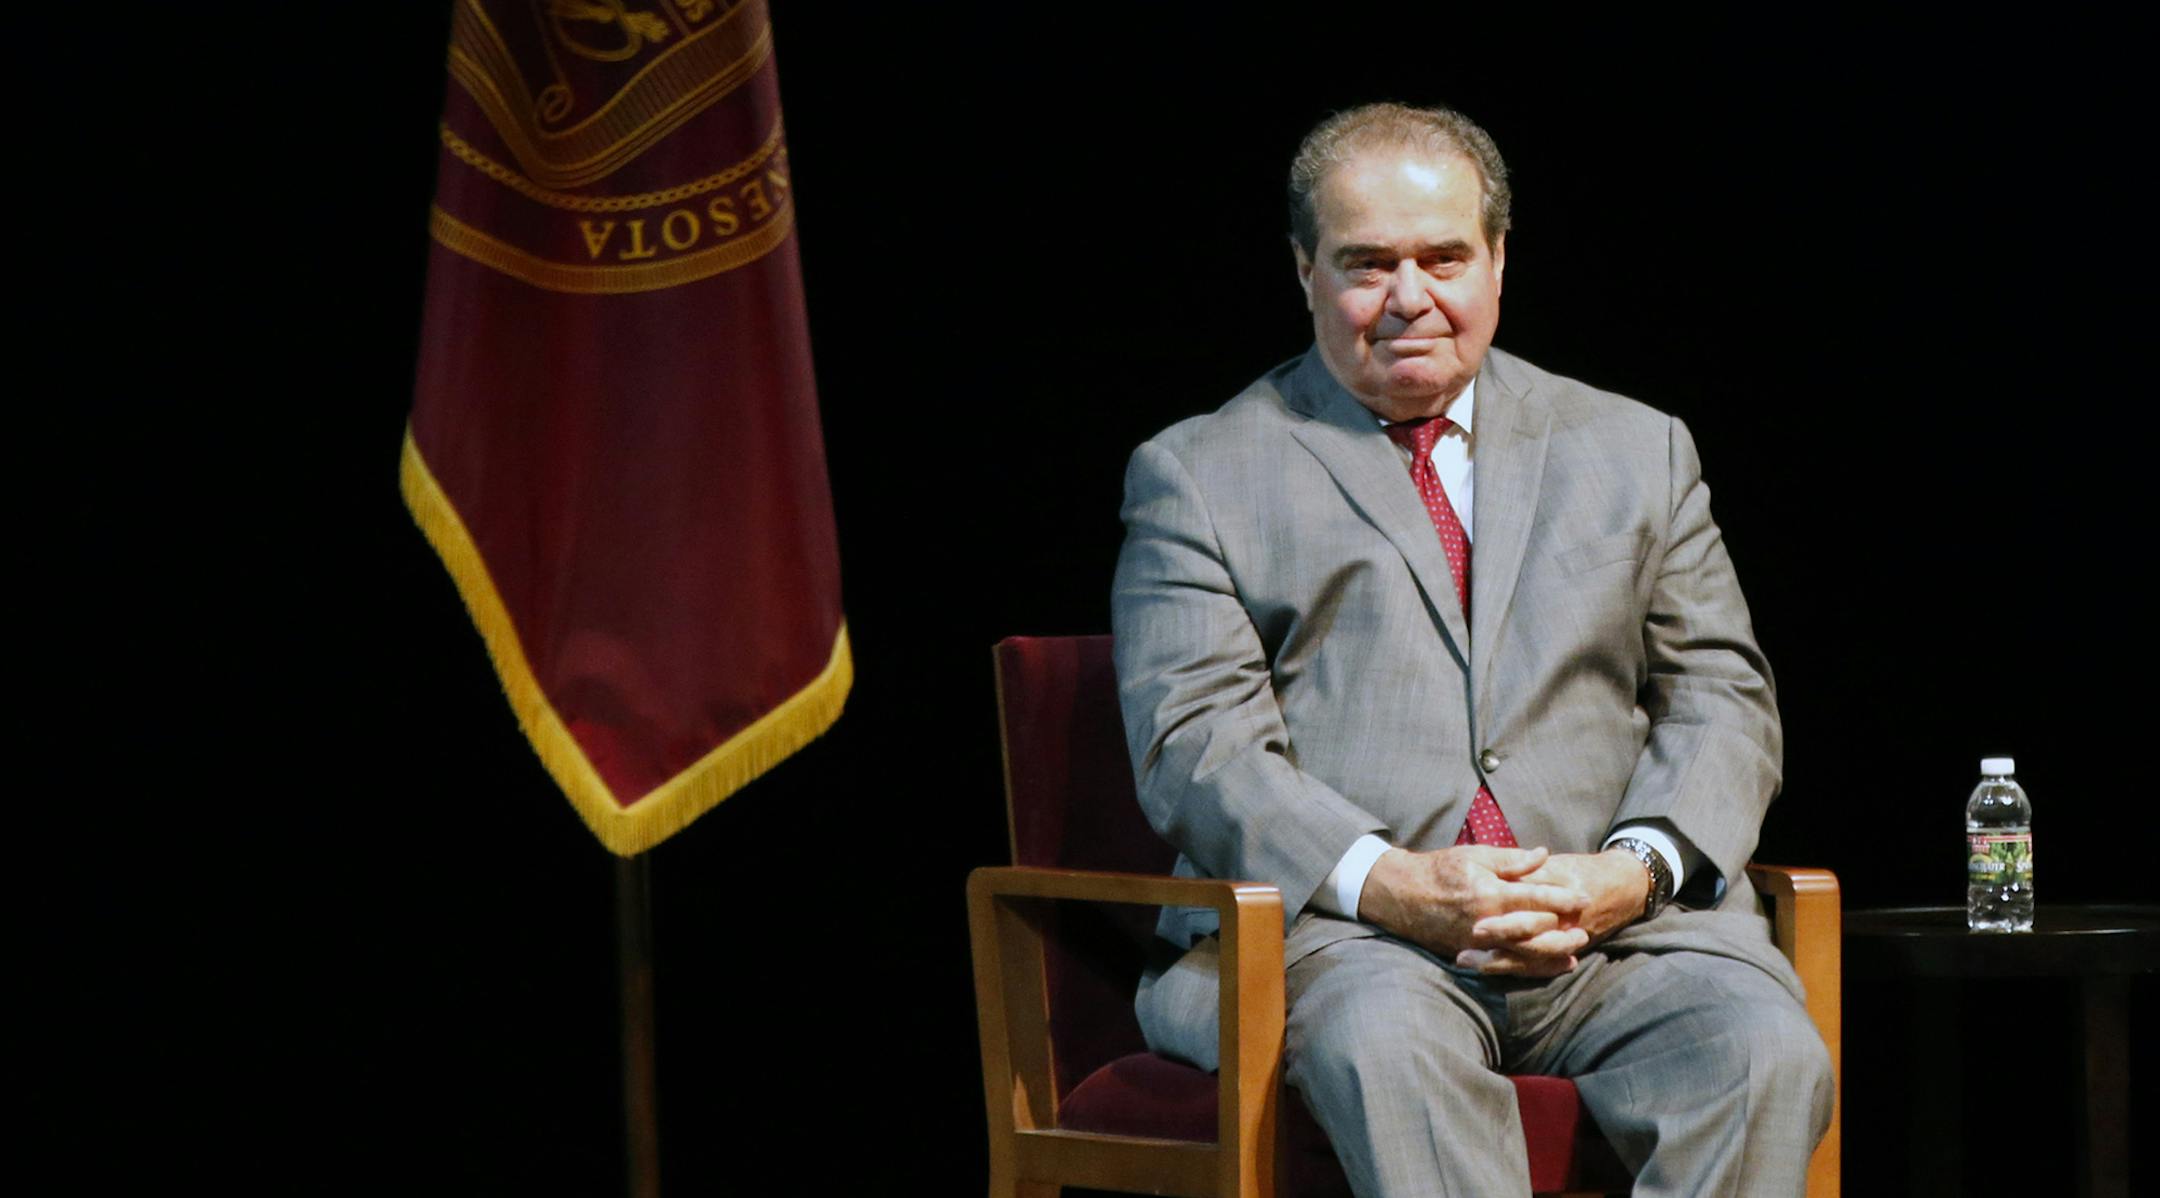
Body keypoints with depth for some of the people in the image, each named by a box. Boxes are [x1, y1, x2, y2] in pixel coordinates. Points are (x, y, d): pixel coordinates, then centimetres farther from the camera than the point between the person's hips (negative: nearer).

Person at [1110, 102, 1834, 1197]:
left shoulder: (1635, 451, 21)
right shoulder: (1199, 475, 12)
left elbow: (1722, 697, 14)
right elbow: (1198, 748, 0)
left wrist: (1635, 870, -8)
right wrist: (1391, 886, -18)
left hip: (1615, 918, 3)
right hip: (1329, 927, -3)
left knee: (1765, 1054, -29)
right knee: (1388, 1043, -38)